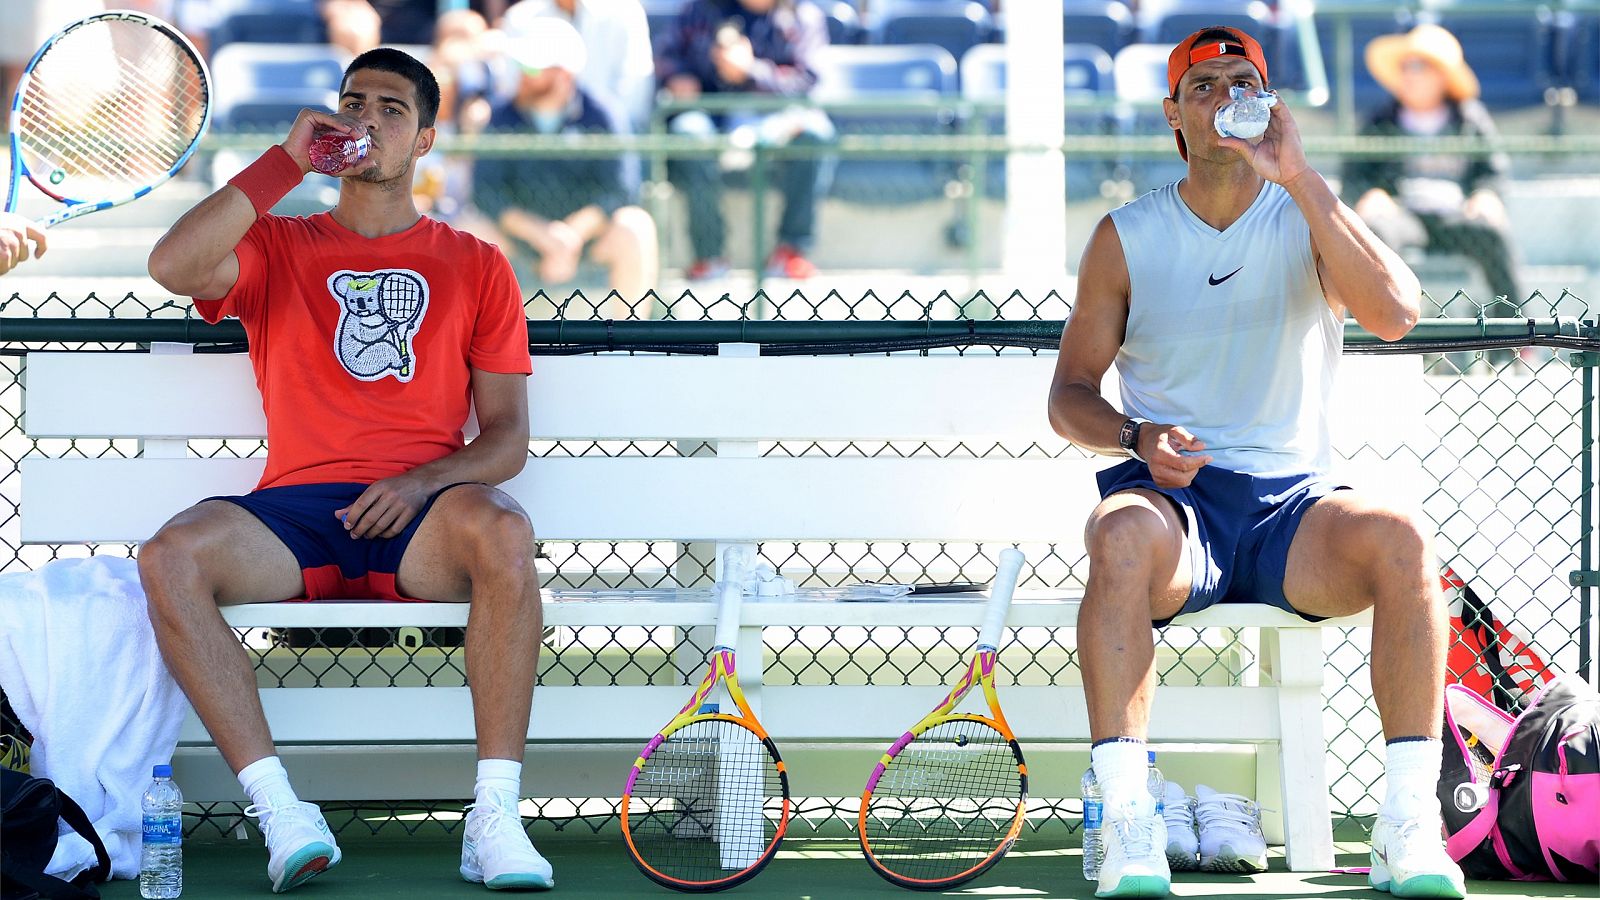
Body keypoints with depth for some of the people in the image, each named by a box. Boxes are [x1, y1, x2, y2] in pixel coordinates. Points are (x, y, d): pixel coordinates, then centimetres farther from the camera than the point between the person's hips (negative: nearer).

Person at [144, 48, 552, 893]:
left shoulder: (476, 267, 19)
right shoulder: (276, 247, 19)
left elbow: (507, 436, 11)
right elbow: (173, 267, -5)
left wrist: (423, 482, -10)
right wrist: (285, 160, -2)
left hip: (418, 515, -1)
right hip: (296, 512, 1)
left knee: (503, 532, -37)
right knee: (171, 557, -31)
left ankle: (494, 819, -35)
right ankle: (281, 811, -32)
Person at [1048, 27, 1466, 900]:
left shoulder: (1307, 220, 7)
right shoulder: (1126, 237, 9)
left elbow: (1395, 312, -14)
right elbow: (1069, 394, 11)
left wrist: (1299, 178, -20)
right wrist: (1138, 438, -11)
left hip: (1291, 505, 1)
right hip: (1172, 498, -1)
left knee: (1400, 539, -31)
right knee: (1123, 536, -37)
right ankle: (1128, 830, -40)